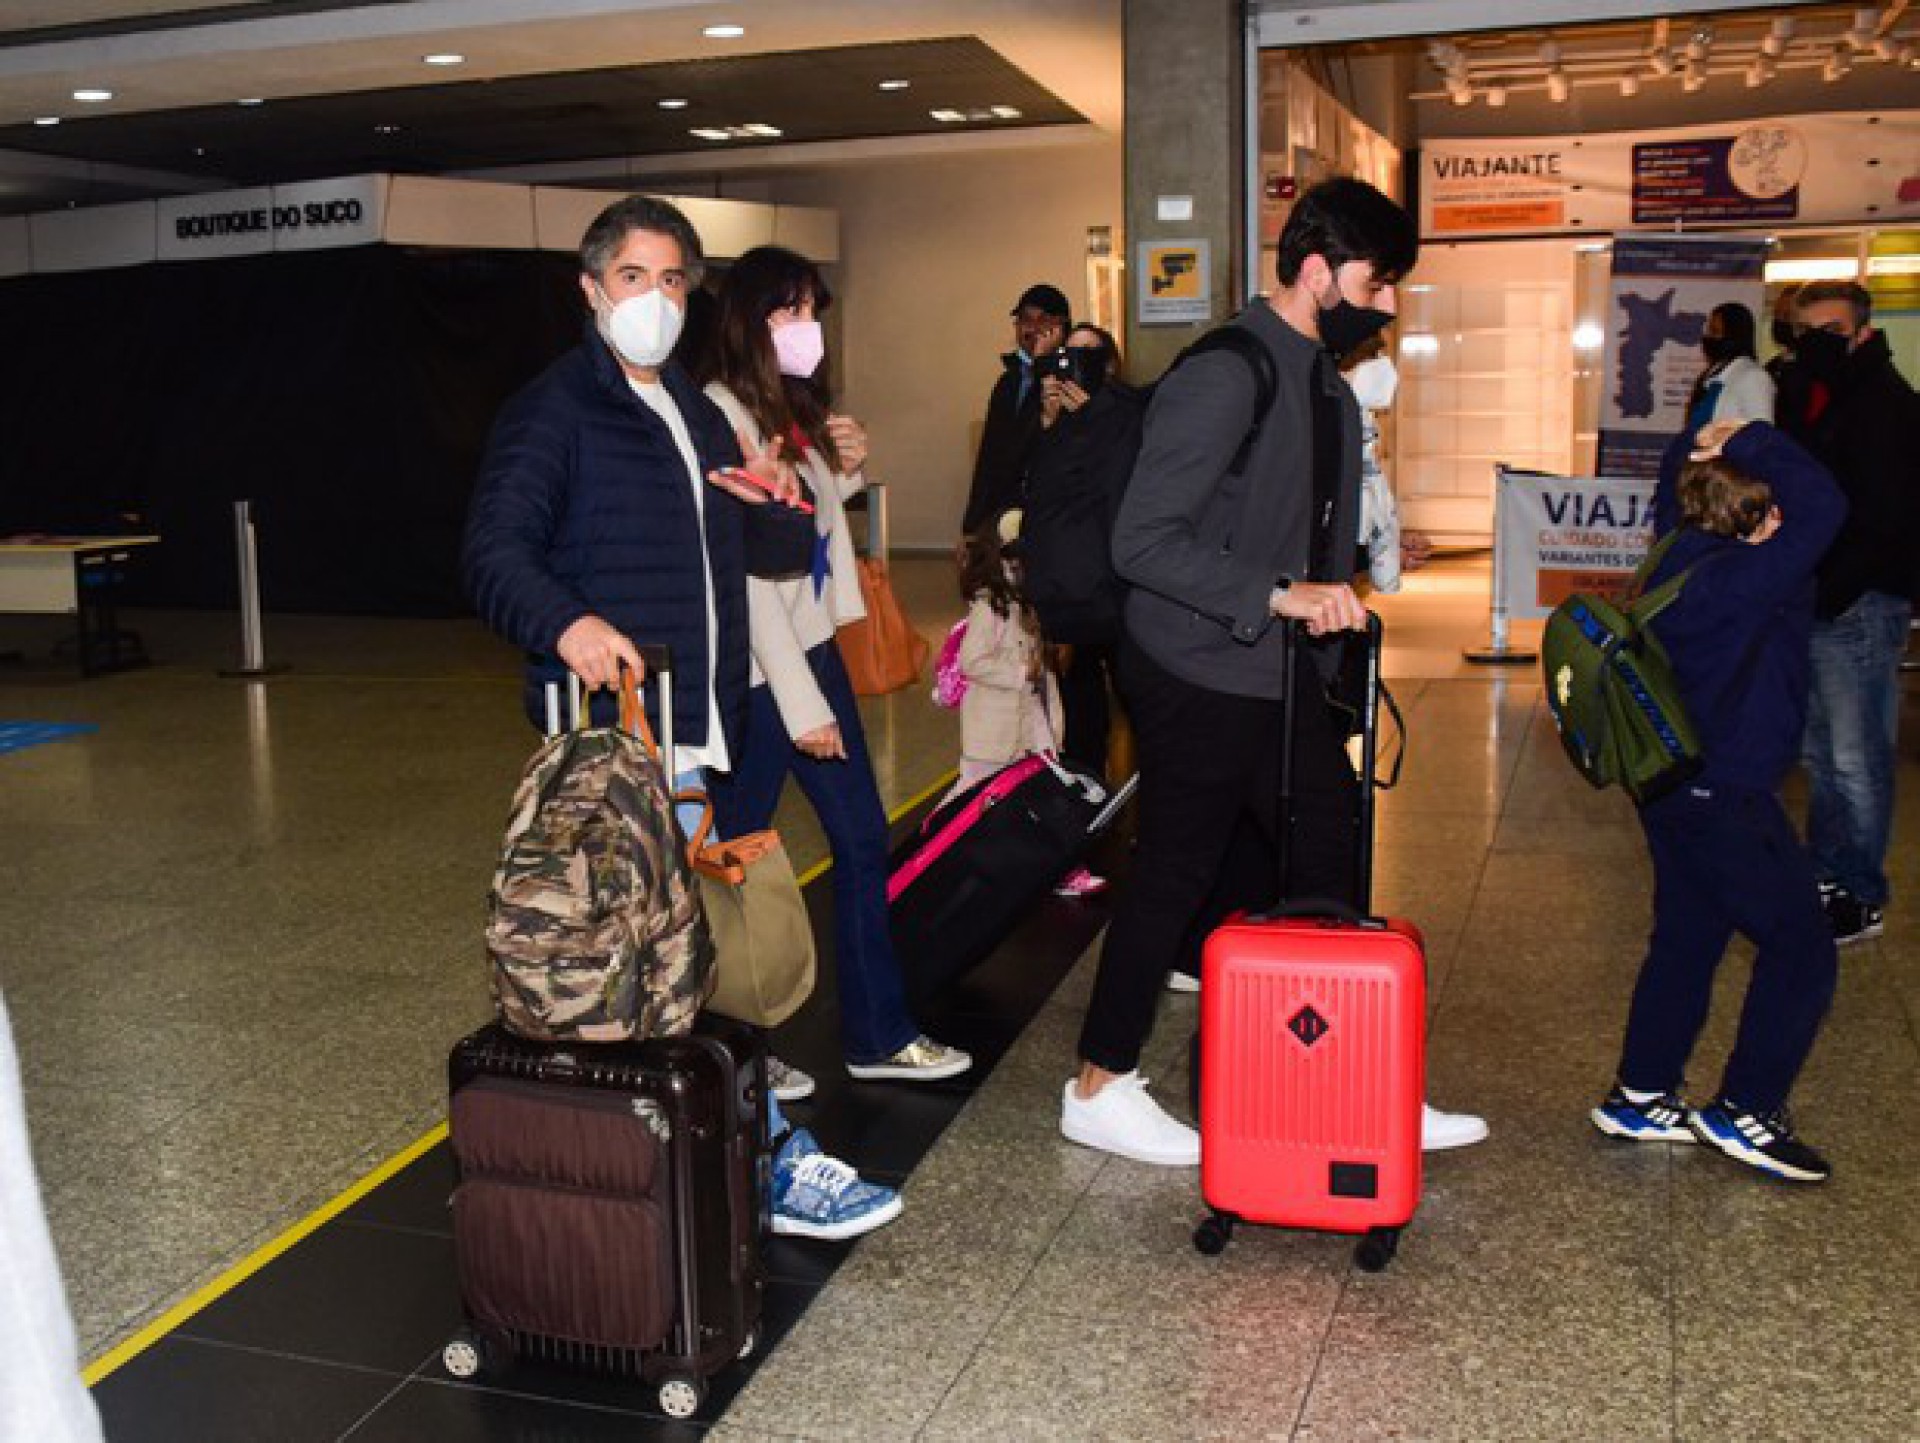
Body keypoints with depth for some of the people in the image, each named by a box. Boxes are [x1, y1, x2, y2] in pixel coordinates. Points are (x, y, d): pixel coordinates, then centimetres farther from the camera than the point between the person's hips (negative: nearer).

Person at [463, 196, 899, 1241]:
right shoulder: (553, 410, -3)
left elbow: (774, 555, 26)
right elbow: (495, 553, -14)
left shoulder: (697, 417, 22)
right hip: (613, 733, -8)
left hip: (692, 732, 8)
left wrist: (776, 506, 3)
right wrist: (566, 622, -33)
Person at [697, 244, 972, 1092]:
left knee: (863, 839, 12)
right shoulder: (721, 416, -15)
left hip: (812, 645, 9)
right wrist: (802, 703, -19)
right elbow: (746, 570, -19)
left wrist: (843, 474, 2)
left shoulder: (795, 410, 12)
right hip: (757, 669, -9)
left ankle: (877, 1035, 23)